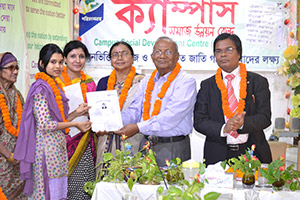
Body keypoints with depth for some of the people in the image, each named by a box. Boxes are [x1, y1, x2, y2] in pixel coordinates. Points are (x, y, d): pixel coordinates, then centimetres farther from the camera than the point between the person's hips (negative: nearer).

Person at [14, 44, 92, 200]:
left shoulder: (55, 86, 15)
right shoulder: (41, 88, -13)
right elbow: (45, 124, -19)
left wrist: (76, 113, 3)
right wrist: (75, 124, -12)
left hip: (58, 145, 9)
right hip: (47, 147, -9)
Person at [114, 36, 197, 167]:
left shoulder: (186, 82, -8)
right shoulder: (146, 82, 14)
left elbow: (172, 115, -19)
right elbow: (135, 110, 9)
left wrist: (139, 127, -25)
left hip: (173, 149, -5)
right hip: (146, 144, 5)